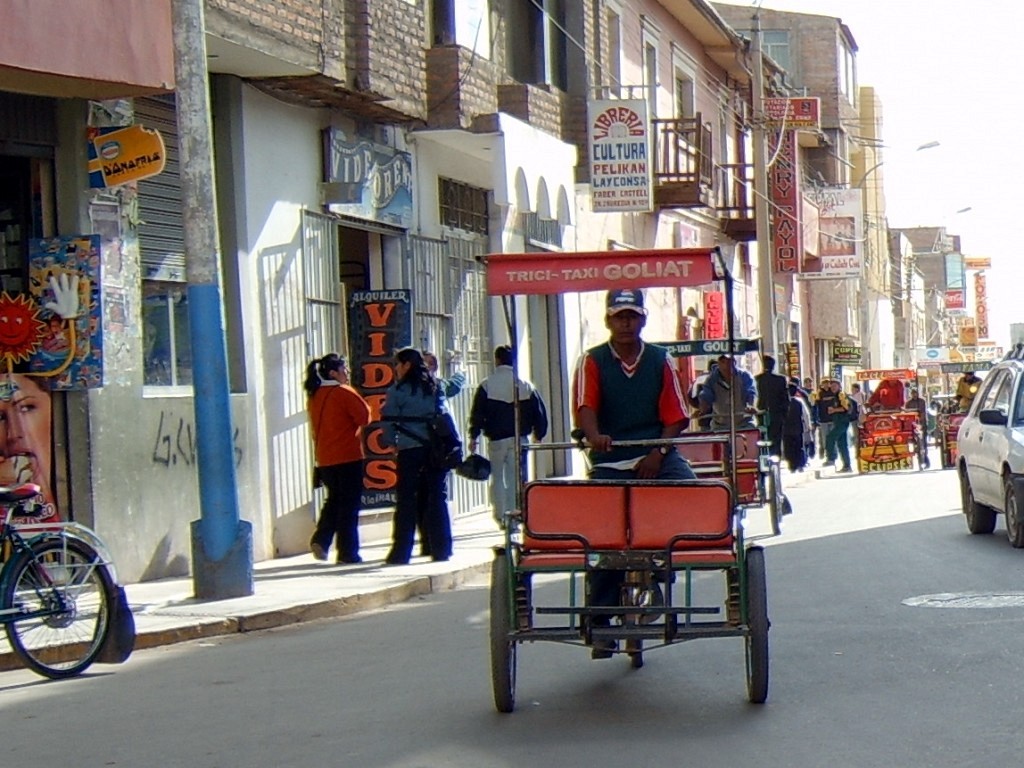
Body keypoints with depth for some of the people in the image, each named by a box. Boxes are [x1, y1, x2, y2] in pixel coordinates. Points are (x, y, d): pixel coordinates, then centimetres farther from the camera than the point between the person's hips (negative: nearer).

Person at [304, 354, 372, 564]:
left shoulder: (314, 396, 8)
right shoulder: (344, 393, -12)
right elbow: (365, 417, -9)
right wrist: (356, 433, 6)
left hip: (324, 458, 6)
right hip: (348, 456, -6)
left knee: (334, 499, 19)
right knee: (349, 504, 1)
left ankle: (320, 540, 2)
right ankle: (347, 552, 2)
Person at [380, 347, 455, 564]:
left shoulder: (398, 390, -3)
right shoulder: (436, 387, 11)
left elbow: (389, 420, -4)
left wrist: (391, 441, 9)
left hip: (410, 449, -4)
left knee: (406, 500, 1)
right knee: (438, 498, 6)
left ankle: (401, 552, 1)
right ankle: (441, 549, 4)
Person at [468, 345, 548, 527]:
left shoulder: (487, 385, -4)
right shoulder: (526, 385, 4)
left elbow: (477, 414, -4)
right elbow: (539, 413, 7)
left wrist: (473, 437, 3)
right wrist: (538, 435, 18)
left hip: (496, 439, -2)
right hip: (519, 439, 2)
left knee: (497, 478, 8)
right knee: (516, 478, 6)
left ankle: (500, 516, 5)